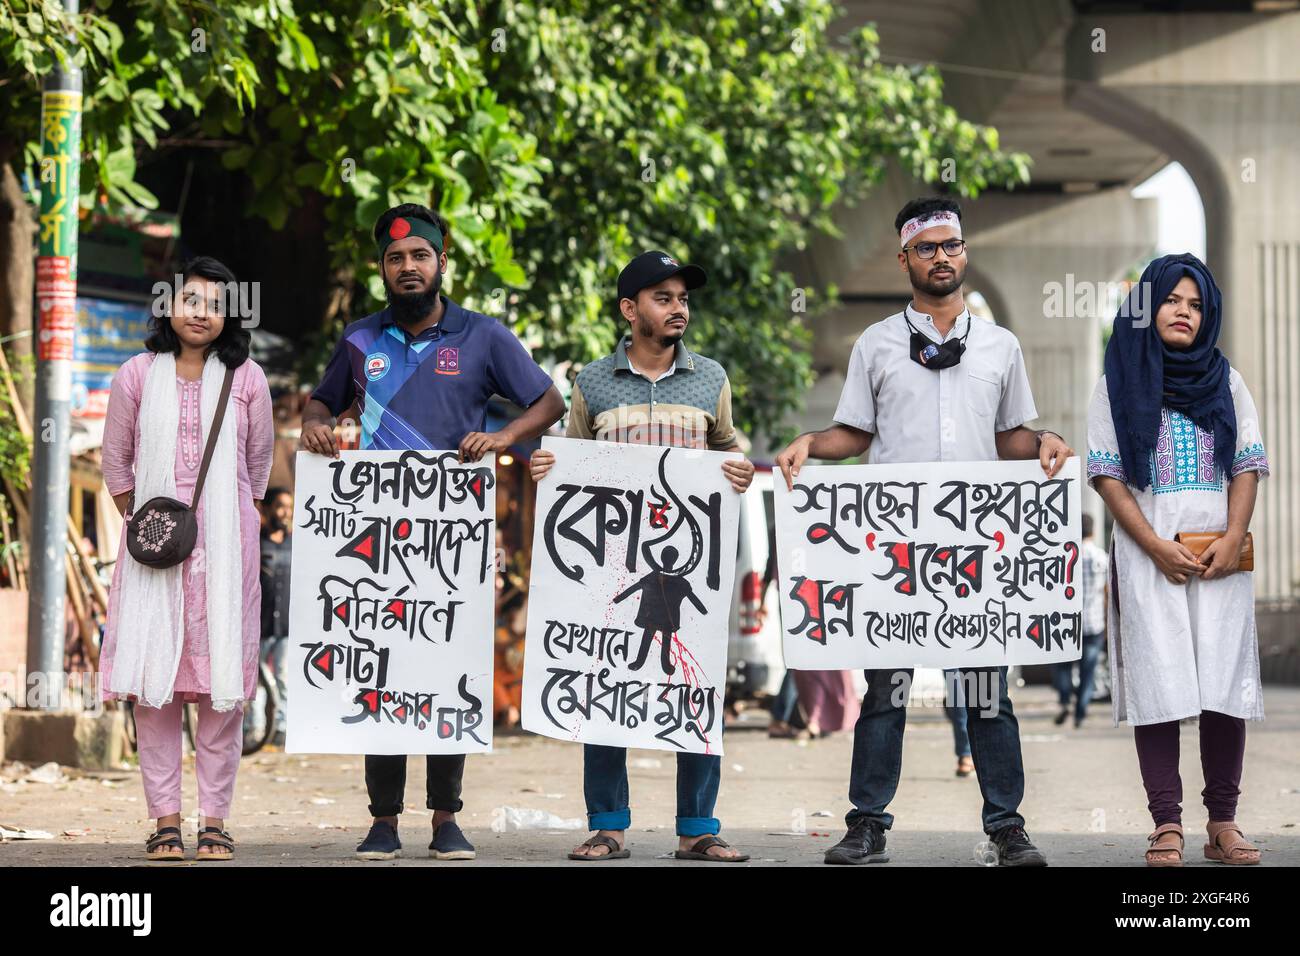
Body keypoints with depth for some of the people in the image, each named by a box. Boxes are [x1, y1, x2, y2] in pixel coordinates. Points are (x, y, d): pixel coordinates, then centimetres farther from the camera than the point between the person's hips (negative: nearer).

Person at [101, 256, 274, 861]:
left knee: (223, 684, -3)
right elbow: (116, 463, 13)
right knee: (152, 684, -3)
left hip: (225, 545, -1)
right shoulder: (137, 376, 4)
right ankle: (164, 822, 2)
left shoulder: (246, 379, 3)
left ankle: (214, 822, 2)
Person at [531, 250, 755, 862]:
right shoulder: (594, 383, 8)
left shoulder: (710, 380, 10)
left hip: (690, 557, 0)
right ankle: (607, 828, 6)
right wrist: (544, 468, -4)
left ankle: (697, 828, 5)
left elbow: (727, 448, 18)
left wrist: (739, 475, -4)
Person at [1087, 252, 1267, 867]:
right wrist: (1157, 548, -11)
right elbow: (1107, 475, 0)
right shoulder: (1118, 383, 7)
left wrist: (1232, 539, -8)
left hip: (1221, 555, 2)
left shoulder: (1226, 381, 13)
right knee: (1159, 684, -7)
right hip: (1148, 554, -2)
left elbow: (1247, 467, 8)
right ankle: (1167, 826, -7)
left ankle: (1223, 824, -1)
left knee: (1225, 682, -4)